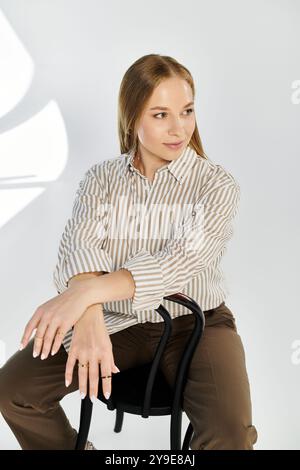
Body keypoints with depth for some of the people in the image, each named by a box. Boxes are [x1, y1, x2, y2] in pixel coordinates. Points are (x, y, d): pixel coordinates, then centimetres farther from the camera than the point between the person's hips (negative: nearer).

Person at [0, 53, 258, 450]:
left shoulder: (218, 186, -9)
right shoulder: (101, 178, 0)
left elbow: (181, 261, -24)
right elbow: (80, 246, -17)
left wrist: (89, 291, -38)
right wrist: (88, 318, -38)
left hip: (194, 322, -2)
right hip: (115, 320, 3)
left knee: (231, 435, -27)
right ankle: (73, 447, 20)